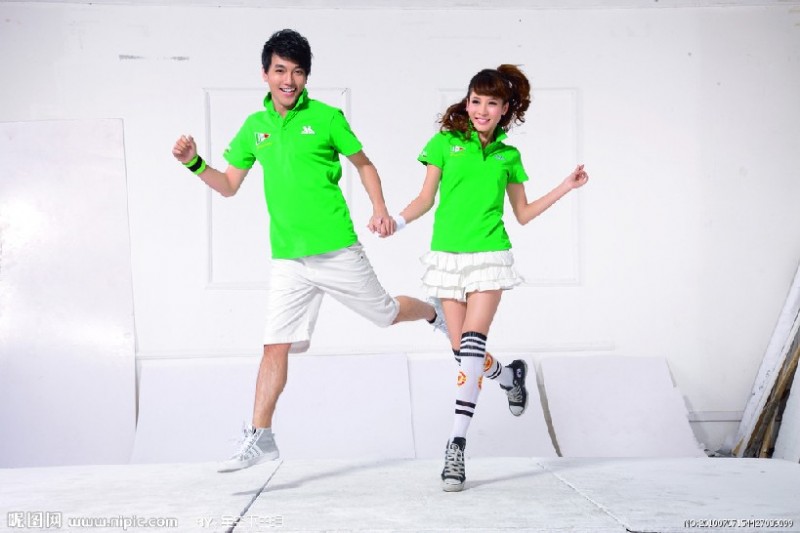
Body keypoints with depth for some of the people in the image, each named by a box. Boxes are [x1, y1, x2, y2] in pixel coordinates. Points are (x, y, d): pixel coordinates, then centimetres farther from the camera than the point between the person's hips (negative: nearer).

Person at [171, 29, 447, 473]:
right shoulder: (254, 127, 8)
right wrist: (194, 163, -2)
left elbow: (364, 164, 7)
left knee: (387, 314, 12)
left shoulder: (326, 117, -3)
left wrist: (380, 210, -6)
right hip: (287, 259, 3)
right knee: (275, 345, -2)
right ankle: (260, 437, 6)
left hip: (337, 250, -3)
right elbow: (229, 185, 14)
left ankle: (435, 313, 45)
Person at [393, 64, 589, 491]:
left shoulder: (508, 156, 11)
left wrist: (566, 187, 13)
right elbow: (426, 198, 8)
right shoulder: (445, 143, 6)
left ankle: (457, 444, -14)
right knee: (461, 350, 2)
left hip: (489, 255, -1)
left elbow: (523, 213, 18)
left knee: (472, 344, -16)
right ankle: (509, 377, 37)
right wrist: (397, 220, -9)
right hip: (447, 255, 1)